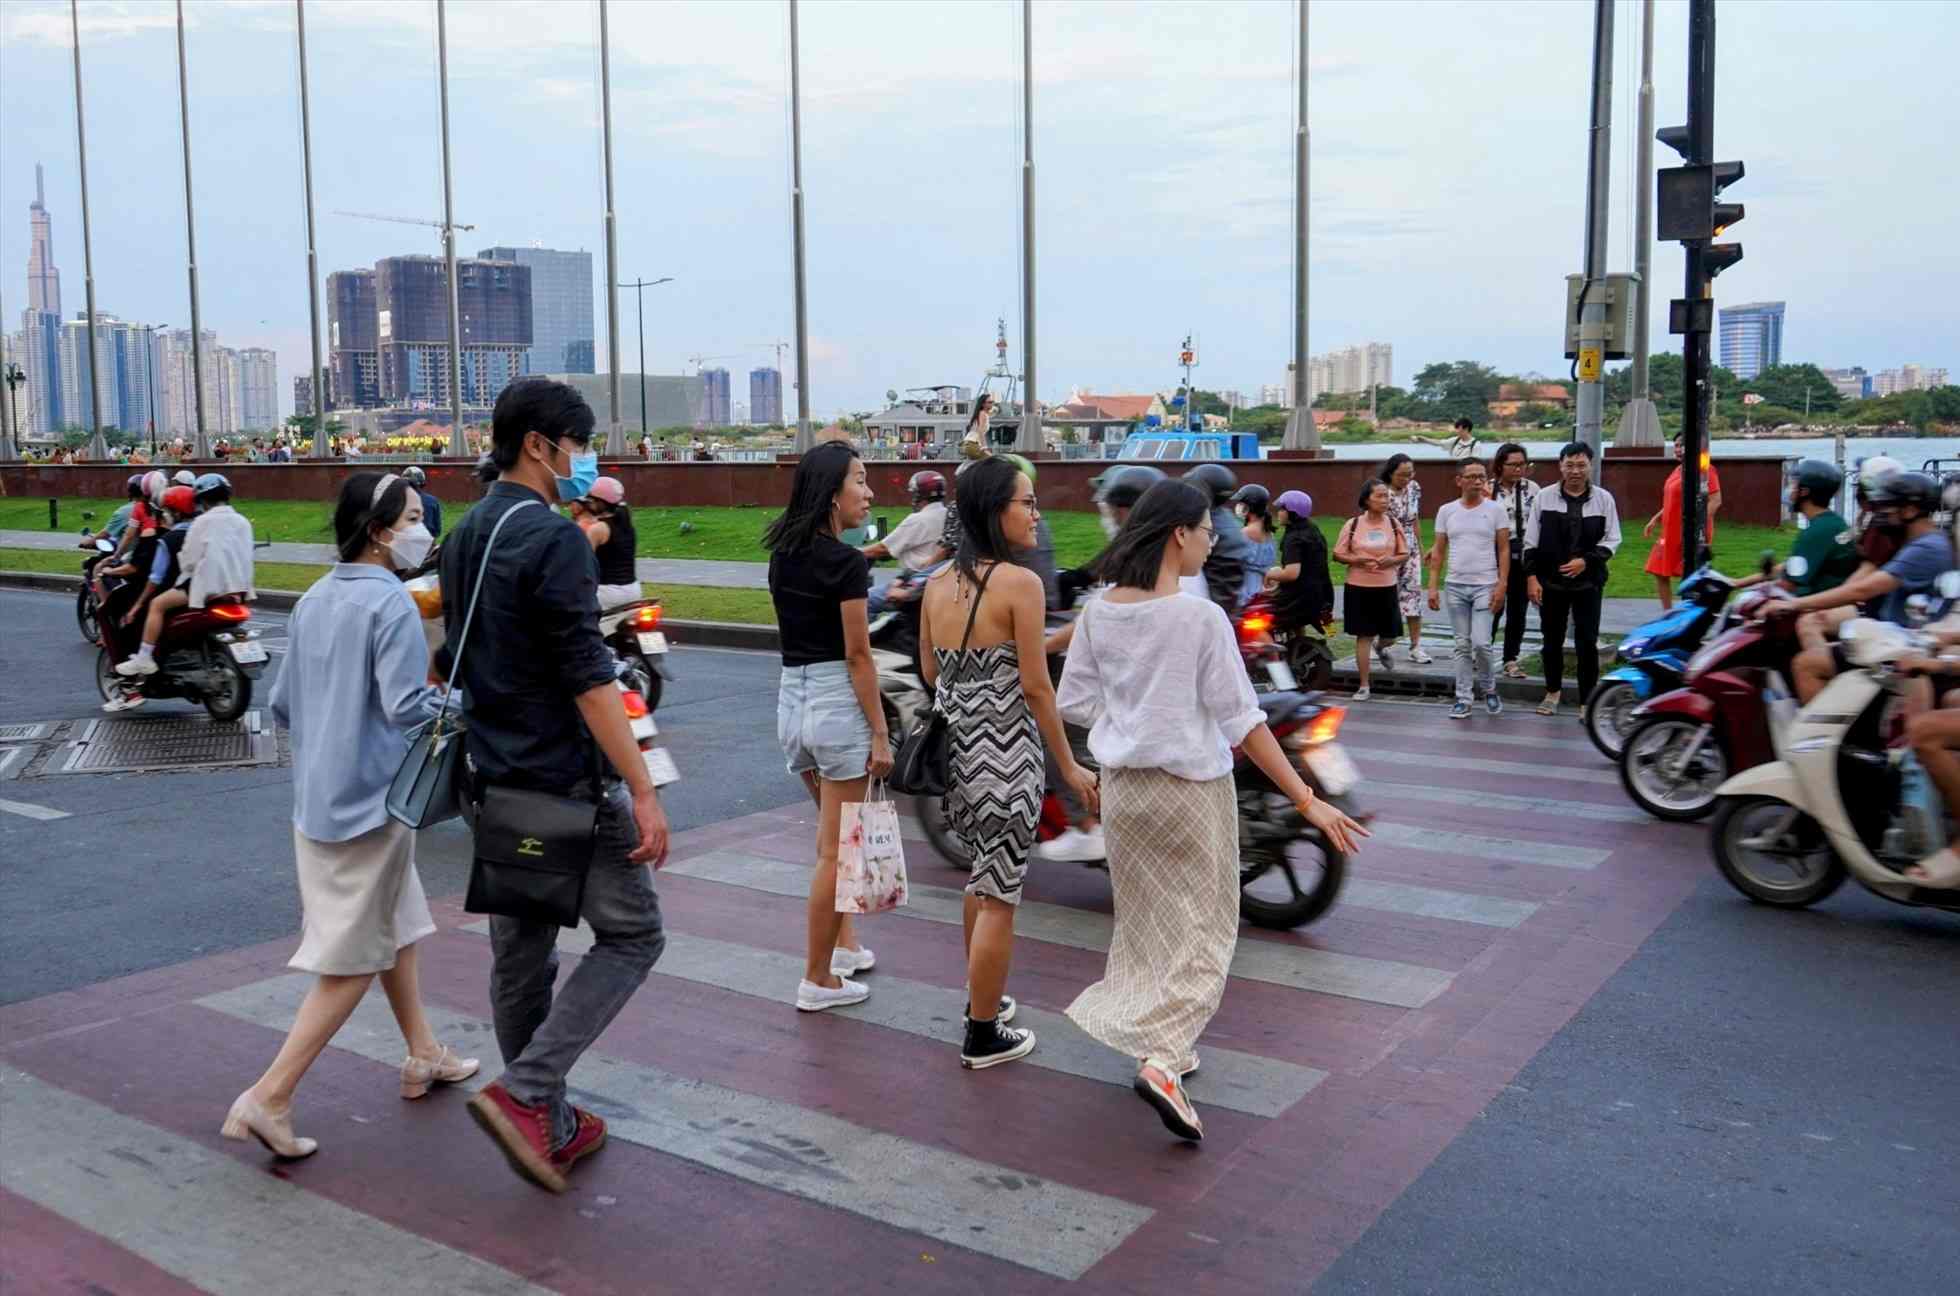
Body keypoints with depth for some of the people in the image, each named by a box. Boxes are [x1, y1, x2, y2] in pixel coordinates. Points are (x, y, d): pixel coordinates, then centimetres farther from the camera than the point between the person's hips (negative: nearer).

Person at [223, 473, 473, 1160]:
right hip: (372, 803, -9)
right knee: (352, 962, 0)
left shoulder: (313, 601, 9)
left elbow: (281, 704, 12)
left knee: (397, 926, 22)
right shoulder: (391, 604, -16)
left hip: (317, 800, 9)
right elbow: (408, 707, -23)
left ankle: (423, 1056, 35)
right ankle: (268, 1098, 1)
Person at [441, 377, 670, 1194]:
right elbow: (587, 677, -22)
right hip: (566, 782, -9)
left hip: (495, 783, 9)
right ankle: (523, 1094, -6)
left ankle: (550, 1126, 25)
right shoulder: (553, 539, -15)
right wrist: (643, 792, -21)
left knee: (520, 956, 14)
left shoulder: (462, 541, 13)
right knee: (631, 933, 3)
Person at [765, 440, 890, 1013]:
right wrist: (880, 733, -11)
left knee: (832, 833, 25)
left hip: (791, 699, 8)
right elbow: (858, 655, -15)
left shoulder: (782, 555, 8)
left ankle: (843, 943, 36)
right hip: (837, 704, -8)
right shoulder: (845, 563, -15)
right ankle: (818, 980, 11)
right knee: (835, 850, 2)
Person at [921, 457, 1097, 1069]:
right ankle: (983, 1037, 15)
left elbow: (930, 673, 10)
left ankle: (981, 997, 40)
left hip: (954, 743, 7)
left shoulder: (938, 584, 4)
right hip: (1004, 754, -7)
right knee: (998, 899, 5)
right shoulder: (1020, 582, -15)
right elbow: (1036, 686, -14)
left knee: (982, 875, 26)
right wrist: (1069, 765, -6)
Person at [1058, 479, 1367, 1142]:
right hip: (1191, 788, -5)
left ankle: (1160, 1040, 31)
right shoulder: (1202, 618, -18)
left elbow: (1073, 702, 2)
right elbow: (1242, 720, -17)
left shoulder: (1098, 613, -3)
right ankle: (1162, 1061, -9)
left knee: (1147, 920, 21)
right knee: (1201, 928, 5)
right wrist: (1307, 800, -11)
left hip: (1122, 785, 5)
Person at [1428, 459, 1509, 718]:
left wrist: (1502, 585, -10)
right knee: (1462, 646, 7)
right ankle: (1464, 699, 12)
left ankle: (1489, 689, 15)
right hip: (1455, 587, 3)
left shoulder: (1495, 510, -1)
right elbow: (1439, 552, 8)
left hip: (1485, 586, -3)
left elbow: (1504, 550, -1)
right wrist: (1433, 587, 2)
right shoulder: (1446, 511, 6)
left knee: (1481, 642, -9)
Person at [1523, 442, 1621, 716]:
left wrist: (1586, 561, -11)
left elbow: (1612, 539, 2)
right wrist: (1532, 577, -4)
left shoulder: (1603, 499, 0)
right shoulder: (1544, 497, 0)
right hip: (1550, 581, 1)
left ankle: (1588, 700, 6)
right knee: (1552, 640, 13)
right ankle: (1553, 691, 32)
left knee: (1587, 642, -3)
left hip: (1588, 582, -1)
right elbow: (1531, 542, 2)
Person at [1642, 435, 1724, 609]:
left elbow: (1715, 500, -20)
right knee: (1660, 572, 10)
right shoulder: (1678, 470, 15)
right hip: (1671, 533, 9)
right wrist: (1656, 519, 17)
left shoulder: (1705, 470, -13)